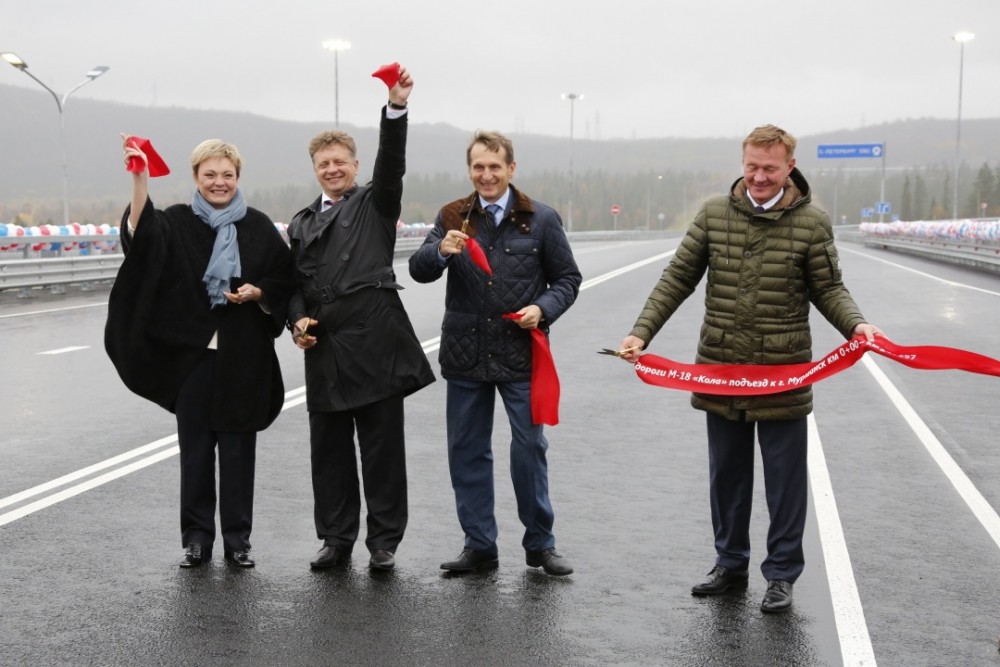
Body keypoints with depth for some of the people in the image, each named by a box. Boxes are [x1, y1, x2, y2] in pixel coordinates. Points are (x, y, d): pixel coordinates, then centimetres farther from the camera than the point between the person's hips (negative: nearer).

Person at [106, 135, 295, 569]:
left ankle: (237, 539, 15)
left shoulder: (258, 226, 5)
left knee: (238, 448, 5)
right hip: (191, 352, 0)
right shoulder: (177, 222, 2)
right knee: (195, 447, 5)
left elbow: (284, 280, 8)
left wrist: (257, 293, -12)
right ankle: (197, 537, 16)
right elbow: (142, 233, -20)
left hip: (243, 355, 0)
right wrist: (139, 177, -33)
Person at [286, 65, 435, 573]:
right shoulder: (301, 223, 19)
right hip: (324, 350, 5)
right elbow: (295, 282, 20)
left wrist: (397, 108, -24)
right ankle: (336, 539, 21)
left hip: (375, 344, -4)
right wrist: (298, 320, 1)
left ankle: (384, 540, 12)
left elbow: (391, 163, -11)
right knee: (329, 449, 9)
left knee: (382, 447, 2)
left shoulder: (376, 203, 7)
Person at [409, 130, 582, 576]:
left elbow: (568, 279, 7)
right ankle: (479, 545, 20)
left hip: (520, 352, -2)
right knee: (467, 451, 8)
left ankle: (540, 544, 17)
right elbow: (418, 271, -3)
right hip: (465, 354, 2)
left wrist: (543, 309, -13)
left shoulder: (540, 219, 2)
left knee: (530, 447, 2)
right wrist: (440, 251, -25)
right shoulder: (453, 217, 6)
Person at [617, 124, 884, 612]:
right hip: (720, 370, 3)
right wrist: (641, 332, -5)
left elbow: (828, 289, 0)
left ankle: (782, 574, 21)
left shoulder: (811, 222, -5)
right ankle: (730, 563, 31)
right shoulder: (713, 213, 1)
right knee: (727, 474, 15)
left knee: (785, 478, 7)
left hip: (783, 374, -3)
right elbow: (678, 279, 4)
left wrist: (856, 324, -20)